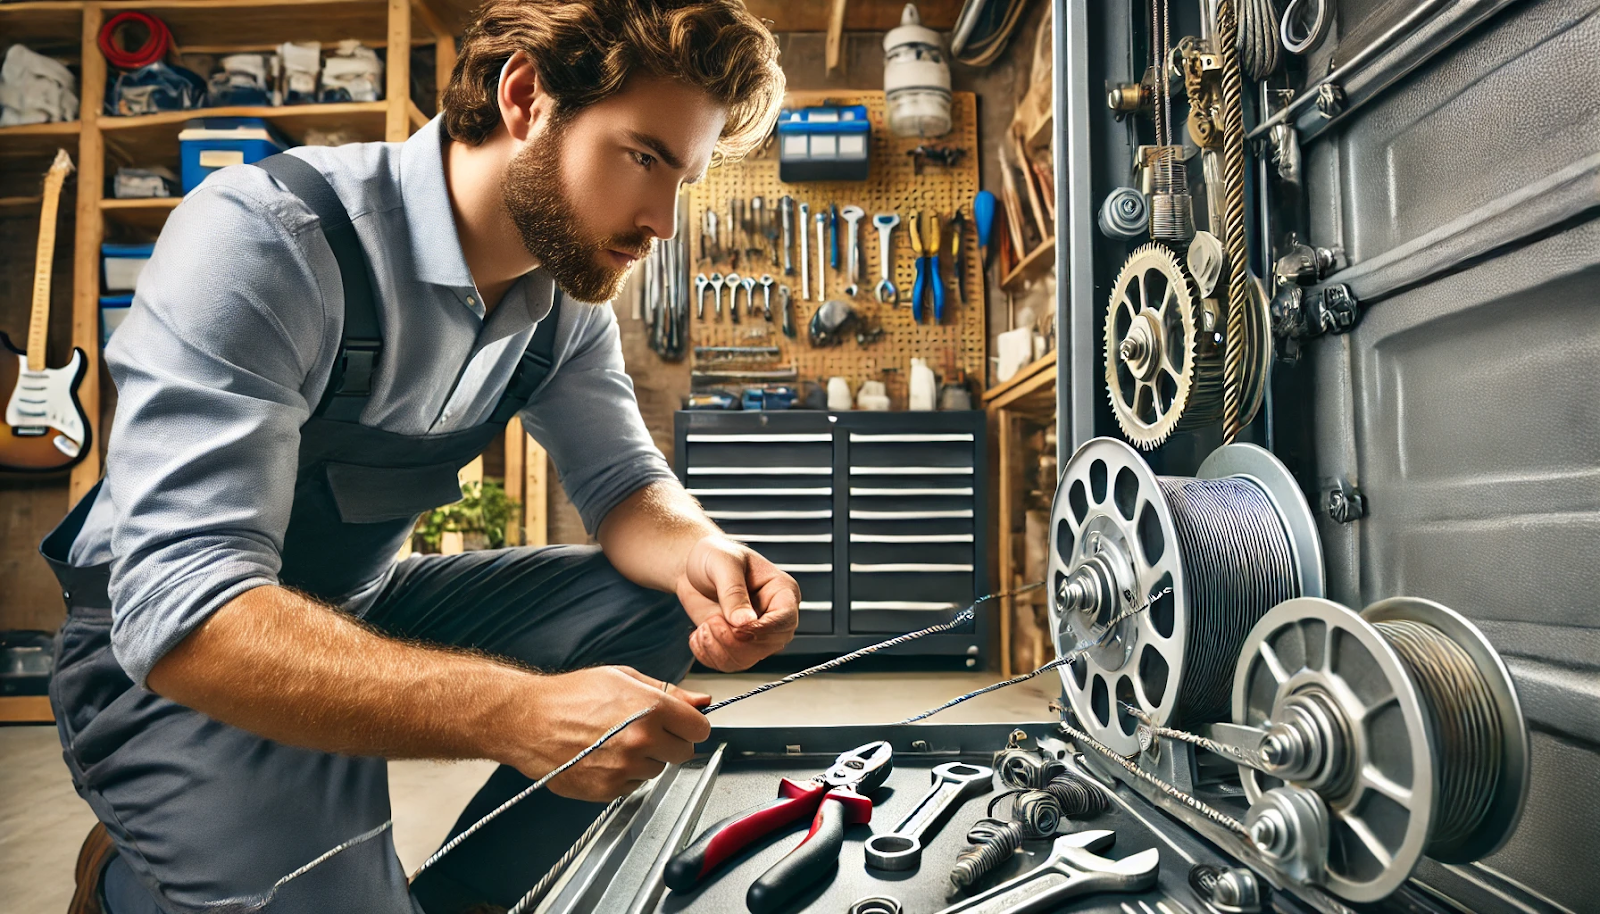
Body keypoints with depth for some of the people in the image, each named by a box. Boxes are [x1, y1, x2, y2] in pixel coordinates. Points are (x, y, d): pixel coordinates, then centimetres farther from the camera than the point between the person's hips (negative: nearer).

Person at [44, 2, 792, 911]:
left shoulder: (569, 292, -6)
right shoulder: (262, 237, -27)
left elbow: (625, 482, -2)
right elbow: (179, 611, -34)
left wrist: (701, 555, -26)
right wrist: (516, 713, -45)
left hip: (366, 613, 6)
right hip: (165, 655, -6)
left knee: (656, 608, -10)